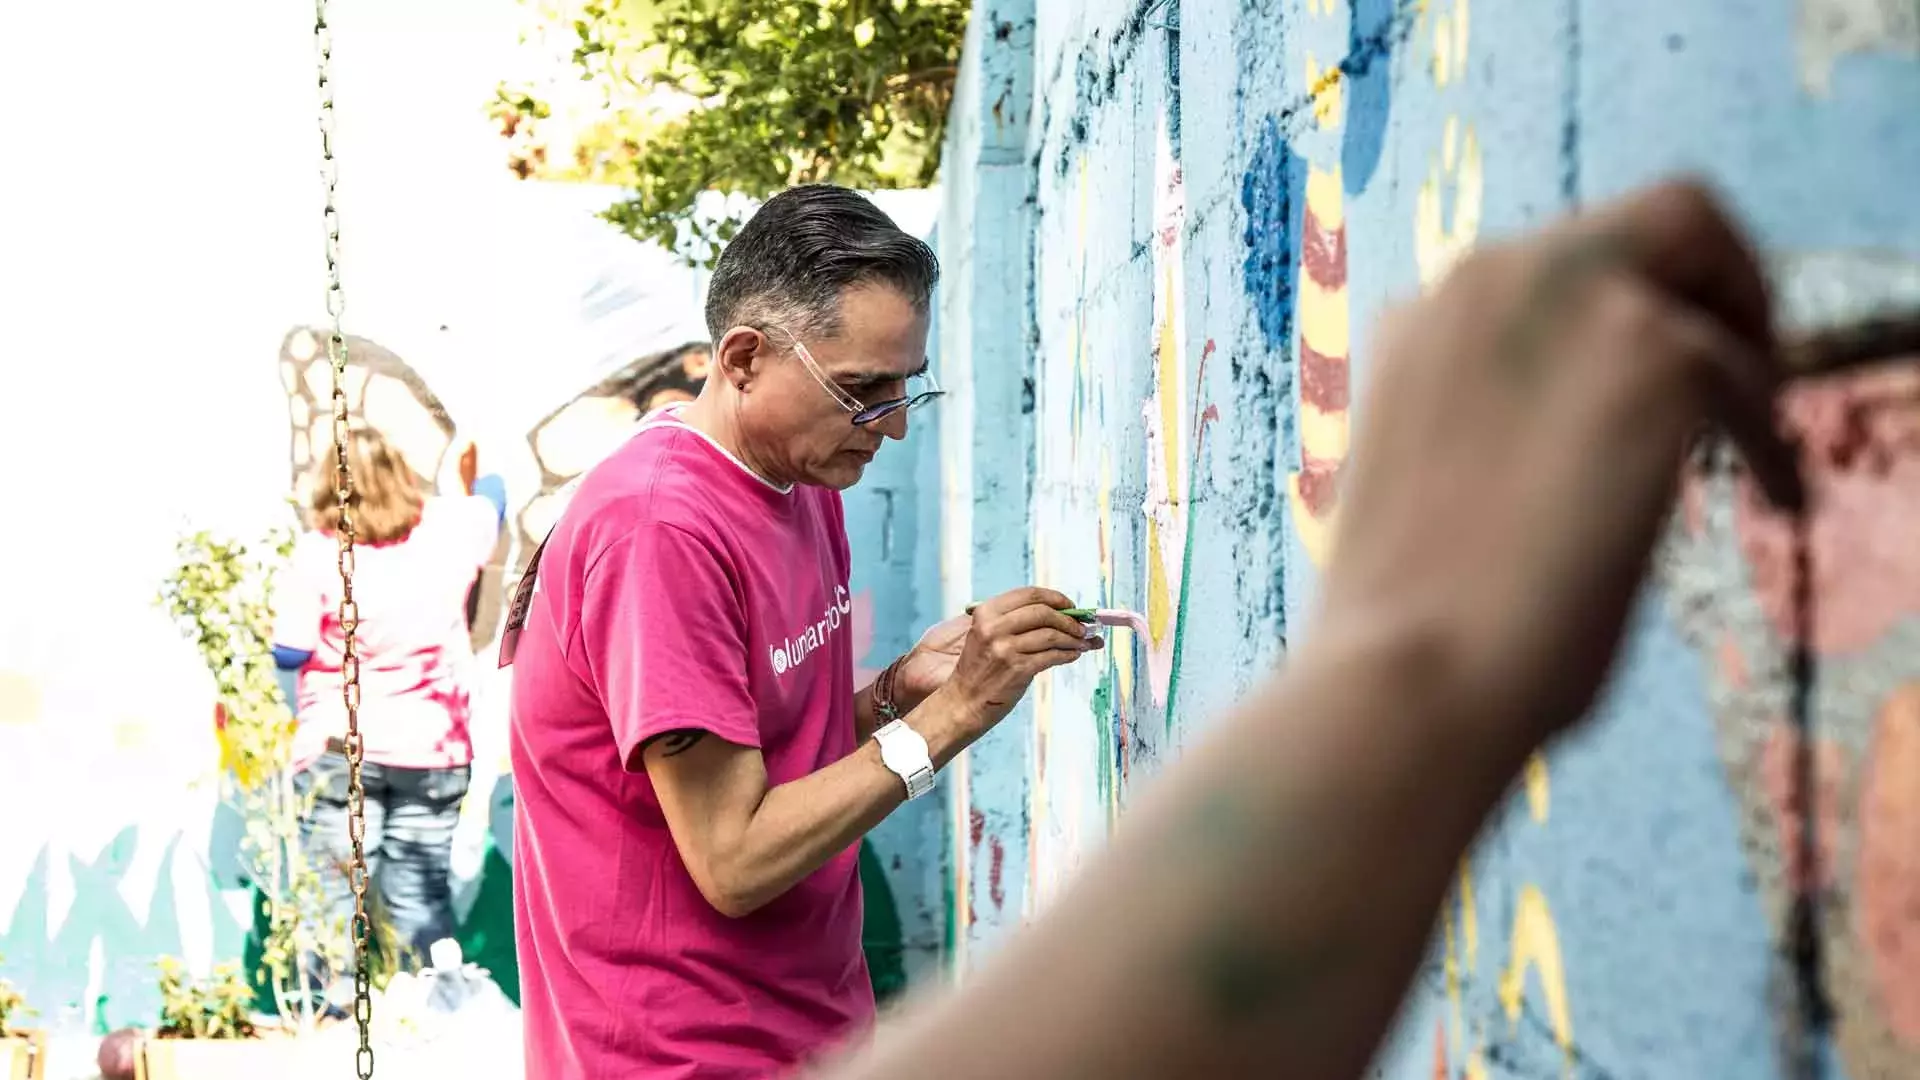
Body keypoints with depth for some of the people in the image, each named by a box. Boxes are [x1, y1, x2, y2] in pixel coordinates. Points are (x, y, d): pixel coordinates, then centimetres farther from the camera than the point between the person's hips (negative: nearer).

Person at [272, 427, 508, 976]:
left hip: (340, 750, -3)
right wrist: (480, 472, 47)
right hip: (431, 749, 3)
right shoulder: (446, 529, 2)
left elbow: (290, 653, -9)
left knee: (335, 897, 1)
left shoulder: (316, 552, -9)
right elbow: (491, 504, 25)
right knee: (422, 898, 7)